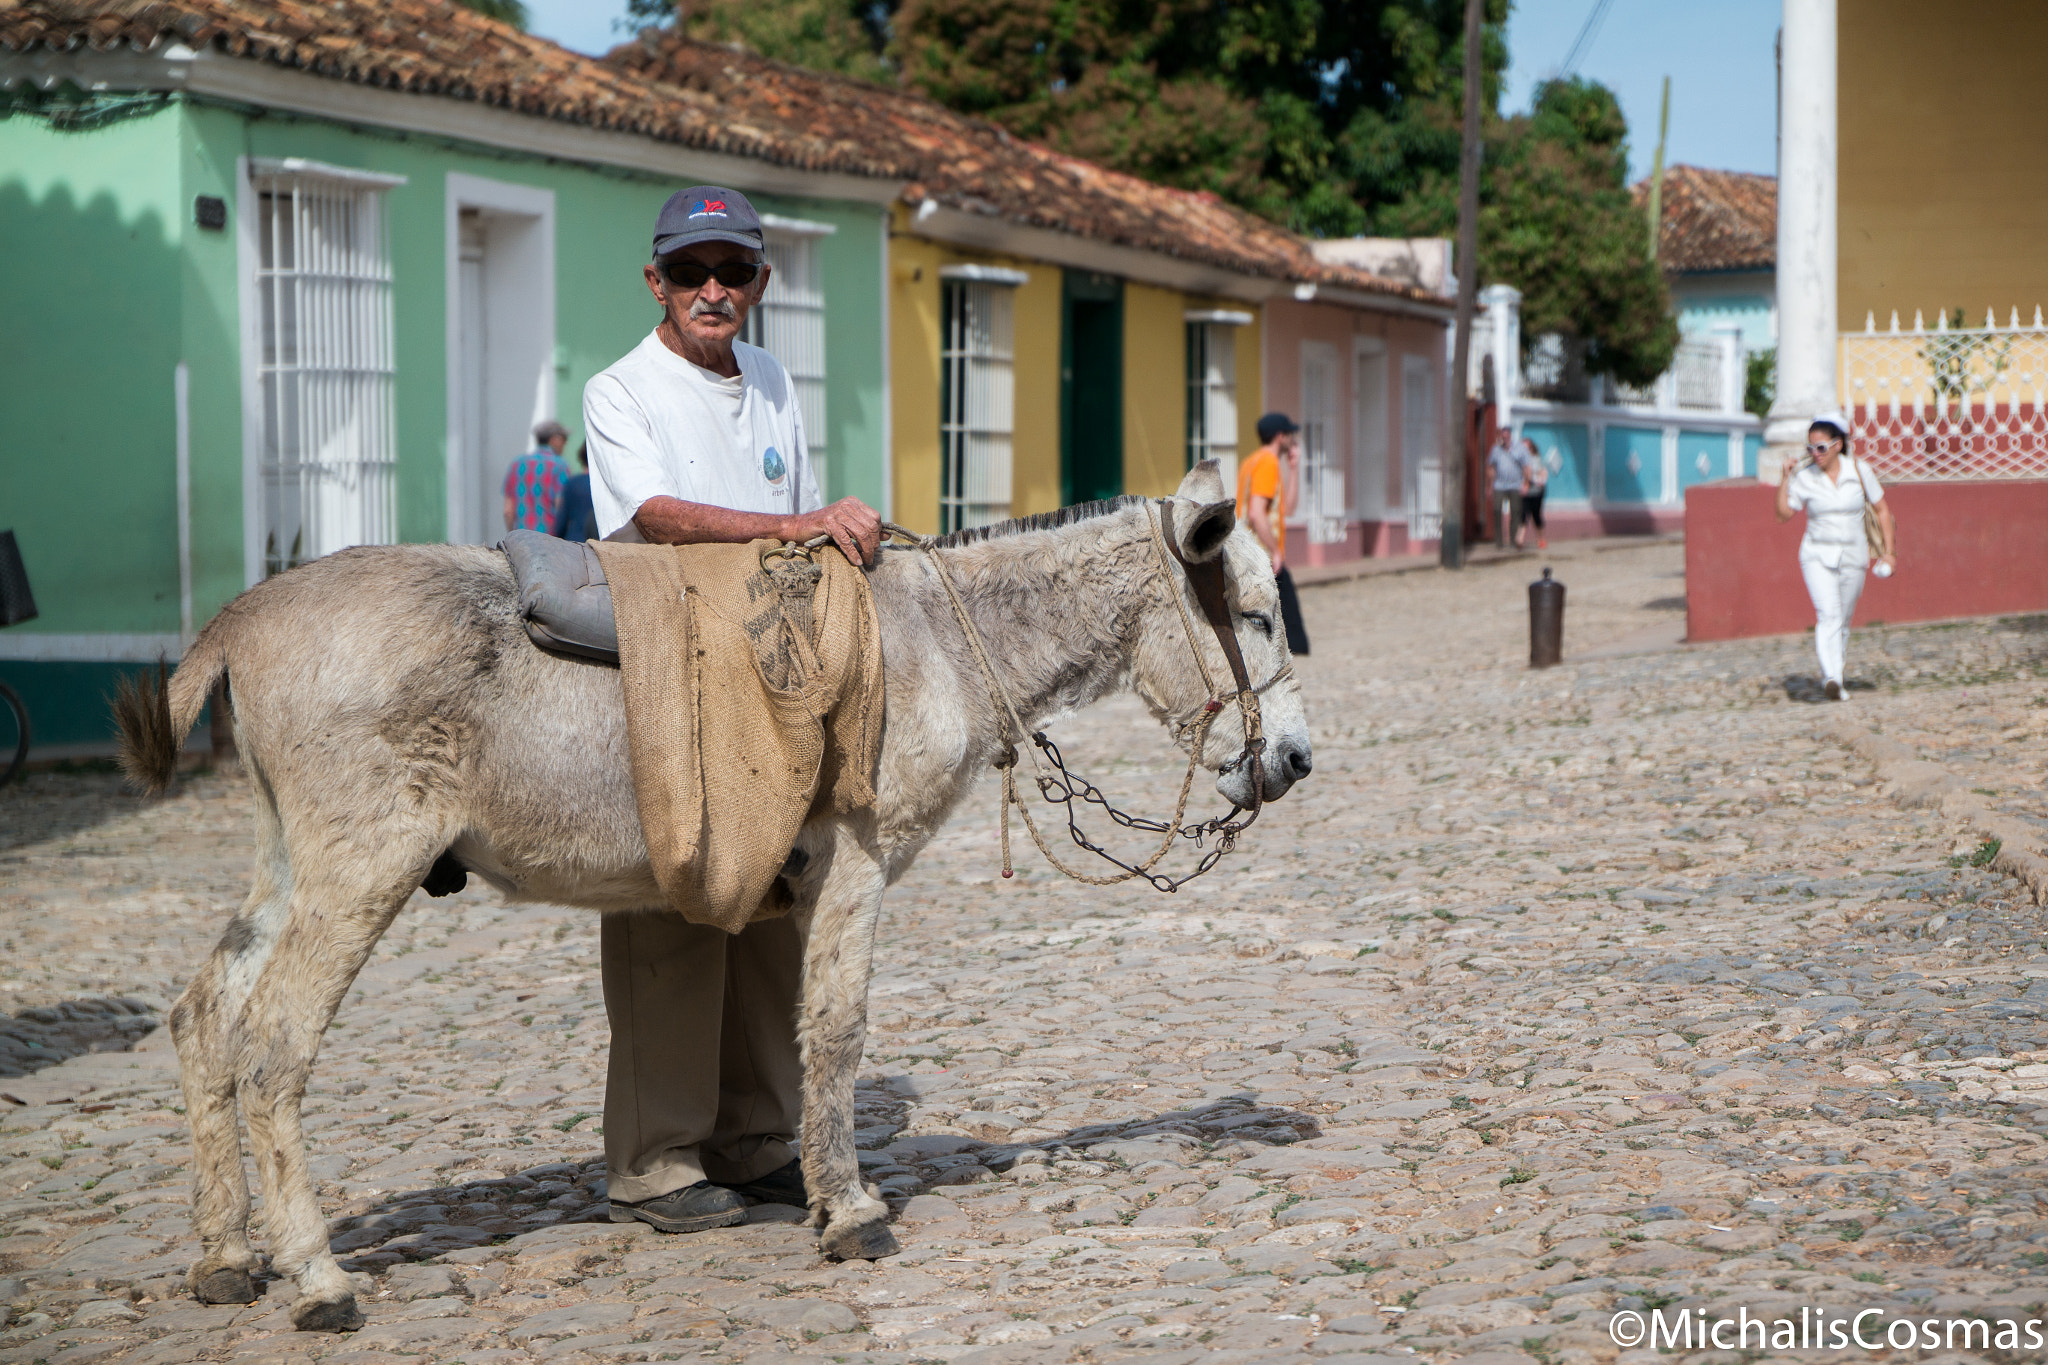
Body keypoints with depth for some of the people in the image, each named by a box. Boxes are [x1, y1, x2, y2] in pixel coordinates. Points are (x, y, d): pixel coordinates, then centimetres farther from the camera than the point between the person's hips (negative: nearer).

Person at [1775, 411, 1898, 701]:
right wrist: (1784, 479, -16)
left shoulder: (1858, 471, -4)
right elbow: (1784, 514, -9)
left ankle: (1830, 676, 26)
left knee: (1843, 620, 10)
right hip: (1817, 555, -2)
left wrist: (1888, 551, 1)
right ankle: (1832, 678, -34)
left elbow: (1882, 510, 4)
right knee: (1828, 614, -21)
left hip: (1853, 556, 2)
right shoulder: (1804, 477, -5)